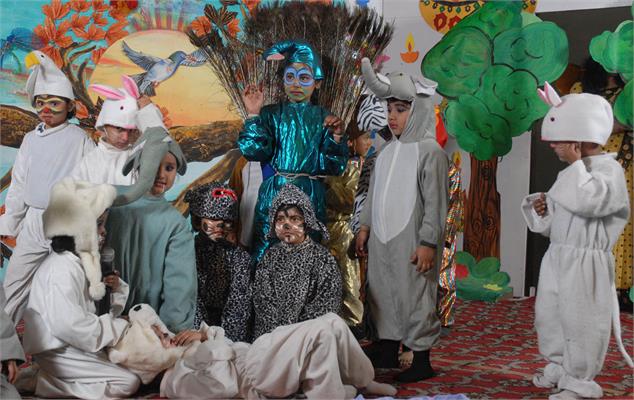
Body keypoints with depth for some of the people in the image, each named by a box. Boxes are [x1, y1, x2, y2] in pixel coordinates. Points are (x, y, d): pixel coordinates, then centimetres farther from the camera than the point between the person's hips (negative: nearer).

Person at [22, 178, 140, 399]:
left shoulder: (80, 262, 11)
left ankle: (58, 382, 5)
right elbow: (69, 326, -32)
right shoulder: (61, 270, -22)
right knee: (128, 382, -10)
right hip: (60, 354, -10)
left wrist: (114, 287, 0)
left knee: (129, 364, 12)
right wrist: (115, 327, -19)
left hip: (75, 347, 10)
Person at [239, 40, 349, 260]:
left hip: (311, 198, 1)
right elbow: (254, 151, -8)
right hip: (273, 195, 0)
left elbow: (335, 166, 0)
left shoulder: (324, 118, 7)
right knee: (265, 254, -1)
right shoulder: (271, 113, 5)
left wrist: (336, 136, -14)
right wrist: (253, 115, -11)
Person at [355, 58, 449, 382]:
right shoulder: (387, 151, 11)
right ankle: (388, 350, 27)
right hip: (382, 239, 7)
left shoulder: (430, 151, -10)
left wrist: (428, 243, -15)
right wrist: (365, 226, 16)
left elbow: (435, 202, -13)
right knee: (382, 293, 13)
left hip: (411, 241, -7)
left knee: (415, 297, -1)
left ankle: (421, 359, 10)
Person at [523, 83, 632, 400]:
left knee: (580, 321, -3)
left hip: (586, 263, -9)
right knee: (548, 315, 18)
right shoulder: (576, 172, 14)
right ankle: (559, 365, 36)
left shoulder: (608, 169, -14)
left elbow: (587, 201, -34)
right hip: (557, 258, 9)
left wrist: (575, 164, -25)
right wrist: (540, 208, 2)